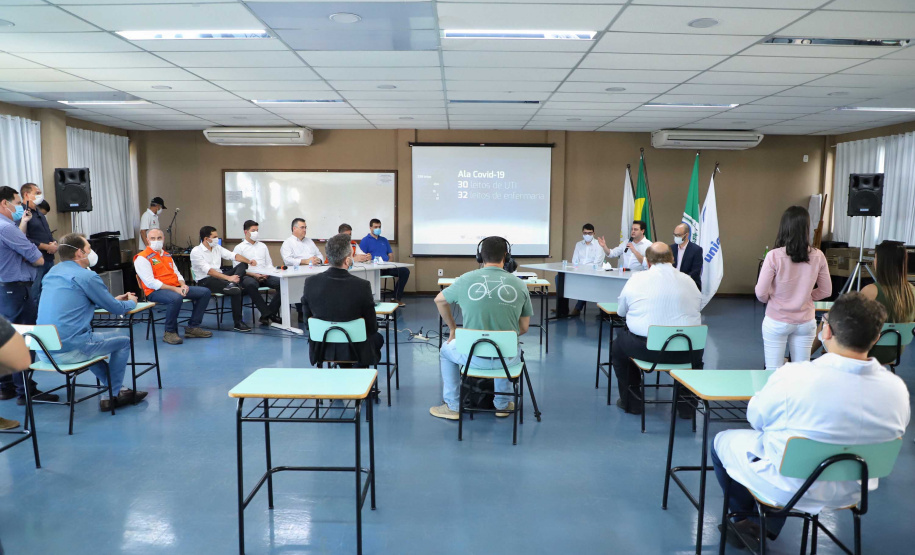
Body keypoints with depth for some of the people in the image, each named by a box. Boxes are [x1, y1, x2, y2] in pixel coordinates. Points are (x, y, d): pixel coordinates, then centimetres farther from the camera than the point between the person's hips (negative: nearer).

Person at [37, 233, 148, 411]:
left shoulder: (52, 272, 15)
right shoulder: (87, 276, -11)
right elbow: (118, 309, -4)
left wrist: (114, 300, 31)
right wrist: (131, 302, 19)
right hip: (69, 351, -8)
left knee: (91, 341, 35)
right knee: (123, 341, 12)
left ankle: (116, 389, 35)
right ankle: (113, 395, 19)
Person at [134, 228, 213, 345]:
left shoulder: (167, 256, 22)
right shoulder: (142, 258, -4)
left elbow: (177, 274, 22)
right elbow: (150, 282, -14)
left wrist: (183, 285, -2)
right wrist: (174, 289, -20)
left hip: (176, 288, 8)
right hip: (155, 291, -8)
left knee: (205, 292, -3)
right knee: (176, 298, -40)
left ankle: (193, 327, 0)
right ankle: (169, 332, -21)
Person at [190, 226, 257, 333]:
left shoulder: (217, 248, 13)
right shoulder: (196, 252, -10)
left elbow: (233, 255, 5)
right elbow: (208, 271, -21)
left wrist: (248, 261, -15)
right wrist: (228, 278, -31)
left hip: (220, 277, 7)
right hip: (205, 281, -7)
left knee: (243, 265, -8)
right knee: (236, 290, -29)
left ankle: (232, 284, -36)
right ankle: (238, 323, -24)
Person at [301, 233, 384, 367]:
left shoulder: (311, 283, -15)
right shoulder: (362, 286, -24)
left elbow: (307, 318, -1)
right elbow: (372, 327, -13)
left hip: (322, 350, 3)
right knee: (377, 337, 30)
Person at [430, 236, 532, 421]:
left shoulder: (466, 280, -6)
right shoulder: (519, 285, -5)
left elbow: (439, 300, 14)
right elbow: (524, 328, 5)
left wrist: (453, 328, 28)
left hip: (474, 358, -1)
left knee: (446, 349, 32)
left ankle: (452, 406, 36)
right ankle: (502, 404, 44)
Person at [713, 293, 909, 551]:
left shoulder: (793, 376, -30)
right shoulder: (897, 389, -16)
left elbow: (756, 418, -12)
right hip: (849, 490, 5)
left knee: (722, 441, 22)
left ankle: (747, 517, 41)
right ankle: (766, 528, 35)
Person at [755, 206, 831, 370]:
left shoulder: (774, 256, -18)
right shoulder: (818, 256, -8)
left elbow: (761, 293, -13)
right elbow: (825, 291, 3)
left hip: (776, 322, -3)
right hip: (805, 322, 3)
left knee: (773, 372, 7)